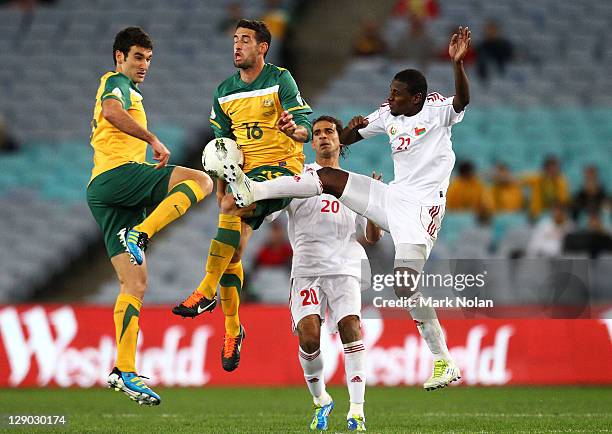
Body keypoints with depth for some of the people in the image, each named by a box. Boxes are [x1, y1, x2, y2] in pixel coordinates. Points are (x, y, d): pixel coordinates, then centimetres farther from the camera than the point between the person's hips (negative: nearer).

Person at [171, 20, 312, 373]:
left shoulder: (280, 80, -4)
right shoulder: (224, 93, 13)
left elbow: (306, 128, -12)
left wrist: (294, 129, -35)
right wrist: (221, 183, 9)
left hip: (281, 168, -6)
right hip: (245, 172, 6)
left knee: (232, 208, -32)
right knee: (231, 252, -2)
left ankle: (207, 292, -32)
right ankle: (233, 331, 9)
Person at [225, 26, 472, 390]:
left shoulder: (437, 111, -8)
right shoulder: (388, 115, 11)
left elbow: (462, 101, -31)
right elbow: (346, 140, 21)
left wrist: (457, 62, -44)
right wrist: (354, 127, 0)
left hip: (421, 206, -7)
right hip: (394, 197, 7)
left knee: (406, 287, -15)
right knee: (329, 177, -4)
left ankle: (444, 362, -7)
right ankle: (252, 191, -9)